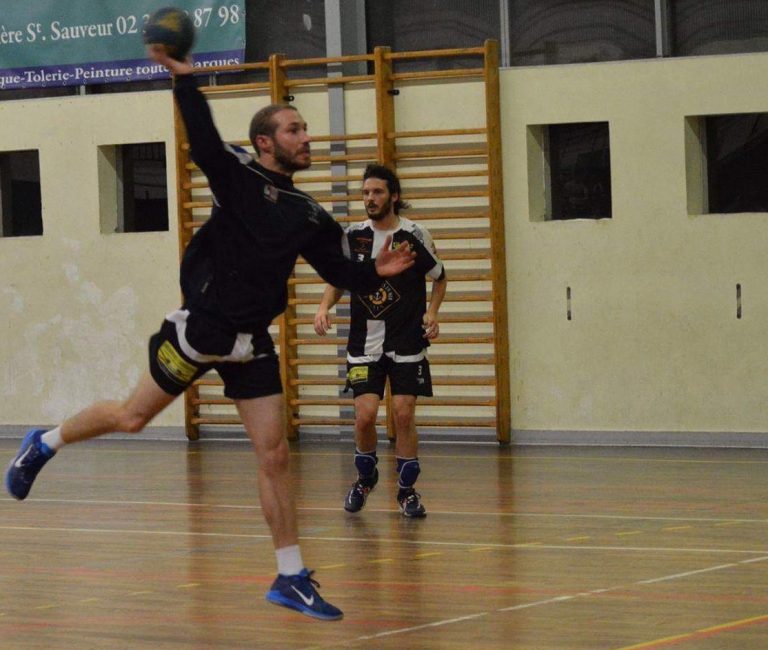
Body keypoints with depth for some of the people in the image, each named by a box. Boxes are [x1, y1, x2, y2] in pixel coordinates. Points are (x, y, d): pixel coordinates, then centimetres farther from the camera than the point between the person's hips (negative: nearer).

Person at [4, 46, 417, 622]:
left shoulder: (307, 213, 9)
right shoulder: (239, 177, -8)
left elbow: (337, 268, 9)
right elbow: (204, 140, -25)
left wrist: (376, 272, -9)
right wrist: (183, 78, -34)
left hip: (252, 341, 5)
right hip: (201, 326, -5)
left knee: (274, 454, 1)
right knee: (132, 417, 5)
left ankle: (292, 578, 5)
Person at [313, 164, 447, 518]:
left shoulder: (415, 236, -5)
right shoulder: (352, 236, 1)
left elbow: (440, 278, 9)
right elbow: (337, 280, 13)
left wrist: (431, 313, -7)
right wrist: (324, 307, -6)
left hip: (407, 342, -2)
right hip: (364, 343, 2)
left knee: (404, 414, -5)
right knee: (365, 414, -7)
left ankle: (407, 489, 12)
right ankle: (365, 477, 20)